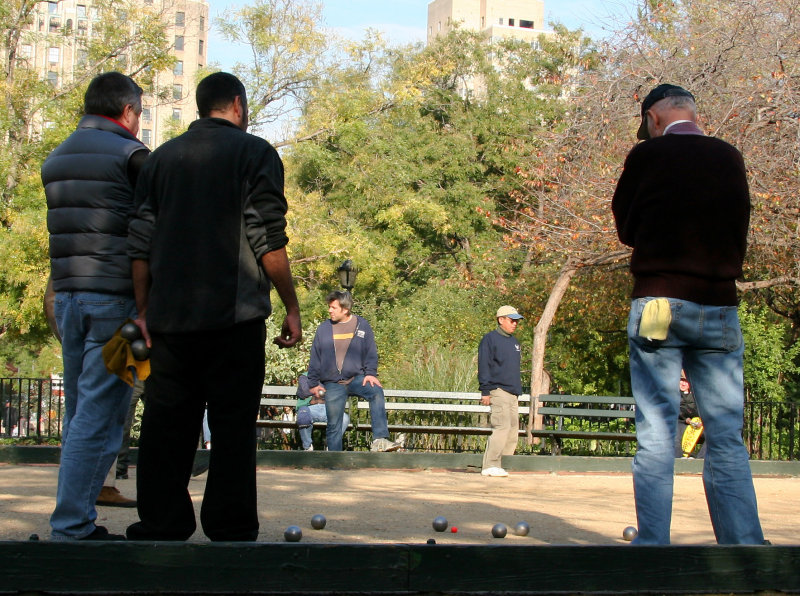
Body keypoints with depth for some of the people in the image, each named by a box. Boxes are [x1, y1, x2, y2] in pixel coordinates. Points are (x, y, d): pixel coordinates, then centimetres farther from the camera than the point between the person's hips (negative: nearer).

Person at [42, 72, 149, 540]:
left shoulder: (56, 159, 17)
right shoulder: (130, 155, -6)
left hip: (67, 295, 8)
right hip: (115, 299, -8)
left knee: (80, 414, 14)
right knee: (100, 417, -6)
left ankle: (78, 519, 16)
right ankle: (72, 527, -6)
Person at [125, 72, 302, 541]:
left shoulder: (163, 158, 14)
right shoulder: (254, 153, 0)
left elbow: (141, 243, 10)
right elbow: (269, 242, -7)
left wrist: (143, 310, 13)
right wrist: (292, 308, -1)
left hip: (169, 318, 4)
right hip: (233, 314, -4)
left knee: (166, 425, 8)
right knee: (233, 426, 0)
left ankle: (159, 528, 11)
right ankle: (231, 532, 2)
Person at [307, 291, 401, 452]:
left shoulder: (362, 325, 4)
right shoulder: (323, 328, 6)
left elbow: (371, 353, 6)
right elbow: (315, 358, 12)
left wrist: (370, 373, -8)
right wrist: (314, 383, 10)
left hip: (356, 378, -1)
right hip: (332, 384, 1)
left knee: (376, 392, -30)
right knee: (334, 425, -3)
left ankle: (380, 440, -36)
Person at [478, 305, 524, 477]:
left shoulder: (514, 342, 22)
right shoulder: (490, 339, -2)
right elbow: (484, 366, -7)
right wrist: (485, 391, -13)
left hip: (513, 393, 8)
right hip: (498, 391, -8)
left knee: (513, 430, 3)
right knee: (502, 427, -17)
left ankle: (497, 466, 6)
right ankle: (490, 466, -14)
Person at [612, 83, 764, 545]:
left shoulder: (647, 156, 0)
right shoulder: (730, 159, 9)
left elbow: (626, 229, 11)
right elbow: (740, 235, 17)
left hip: (658, 304, -3)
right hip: (721, 308, 3)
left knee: (656, 436, -2)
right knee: (727, 439, 5)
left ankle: (652, 547, -3)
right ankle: (745, 546, 4)